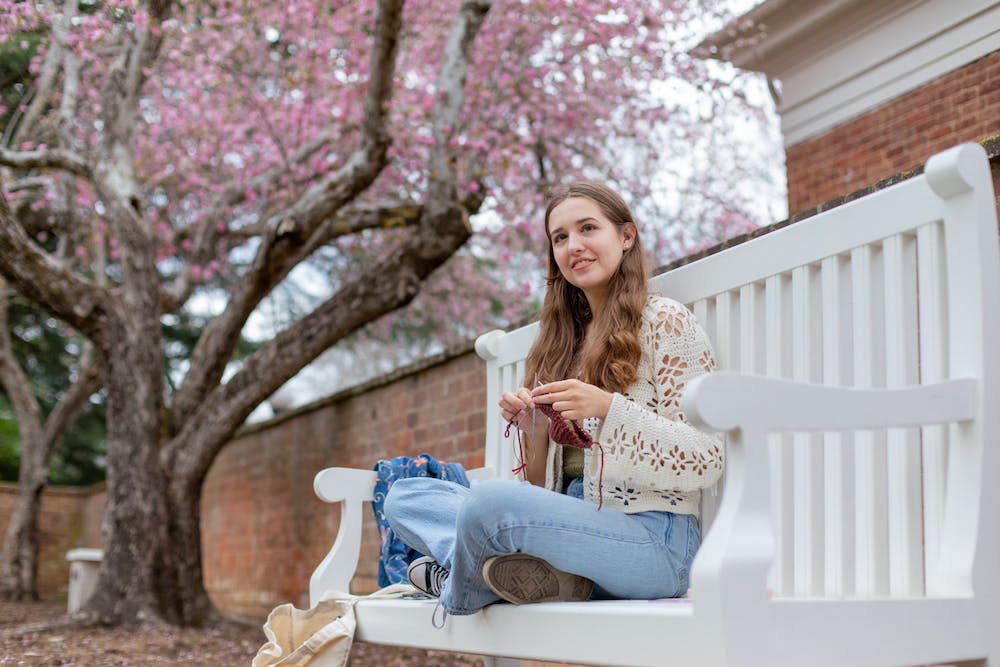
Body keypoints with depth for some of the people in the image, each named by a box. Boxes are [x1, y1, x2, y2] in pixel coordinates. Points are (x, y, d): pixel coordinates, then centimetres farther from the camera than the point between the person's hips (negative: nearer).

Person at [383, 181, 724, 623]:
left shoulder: (664, 321, 0)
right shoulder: (560, 342, 19)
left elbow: (705, 463, -8)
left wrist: (609, 407, -19)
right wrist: (534, 431, -3)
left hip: (651, 537, -7)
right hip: (574, 526, 8)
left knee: (491, 501, -32)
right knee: (405, 494, 2)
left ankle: (456, 586, -2)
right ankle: (536, 569, -15)